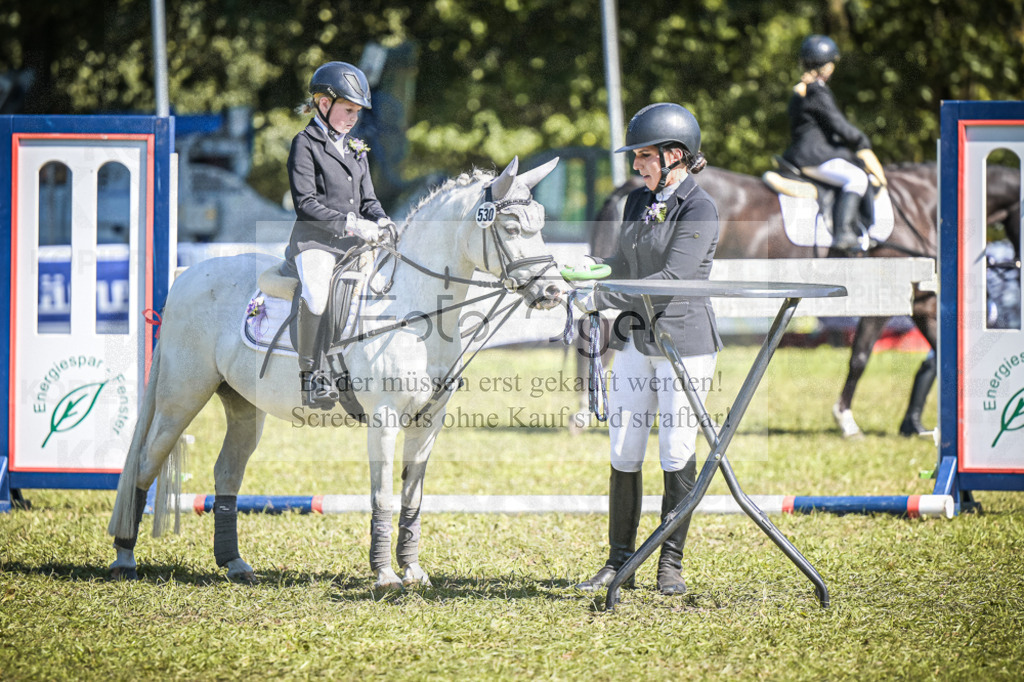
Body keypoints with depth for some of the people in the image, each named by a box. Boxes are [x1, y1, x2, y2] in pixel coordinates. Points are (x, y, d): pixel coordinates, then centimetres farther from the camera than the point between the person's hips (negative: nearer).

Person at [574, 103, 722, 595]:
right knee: (623, 455, 5)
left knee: (677, 453, -2)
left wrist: (600, 299, -22)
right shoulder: (638, 202, 12)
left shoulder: (699, 209, -12)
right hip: (636, 340, 7)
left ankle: (671, 564, 7)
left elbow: (671, 280, -20)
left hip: (684, 342, -7)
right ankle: (619, 560, 13)